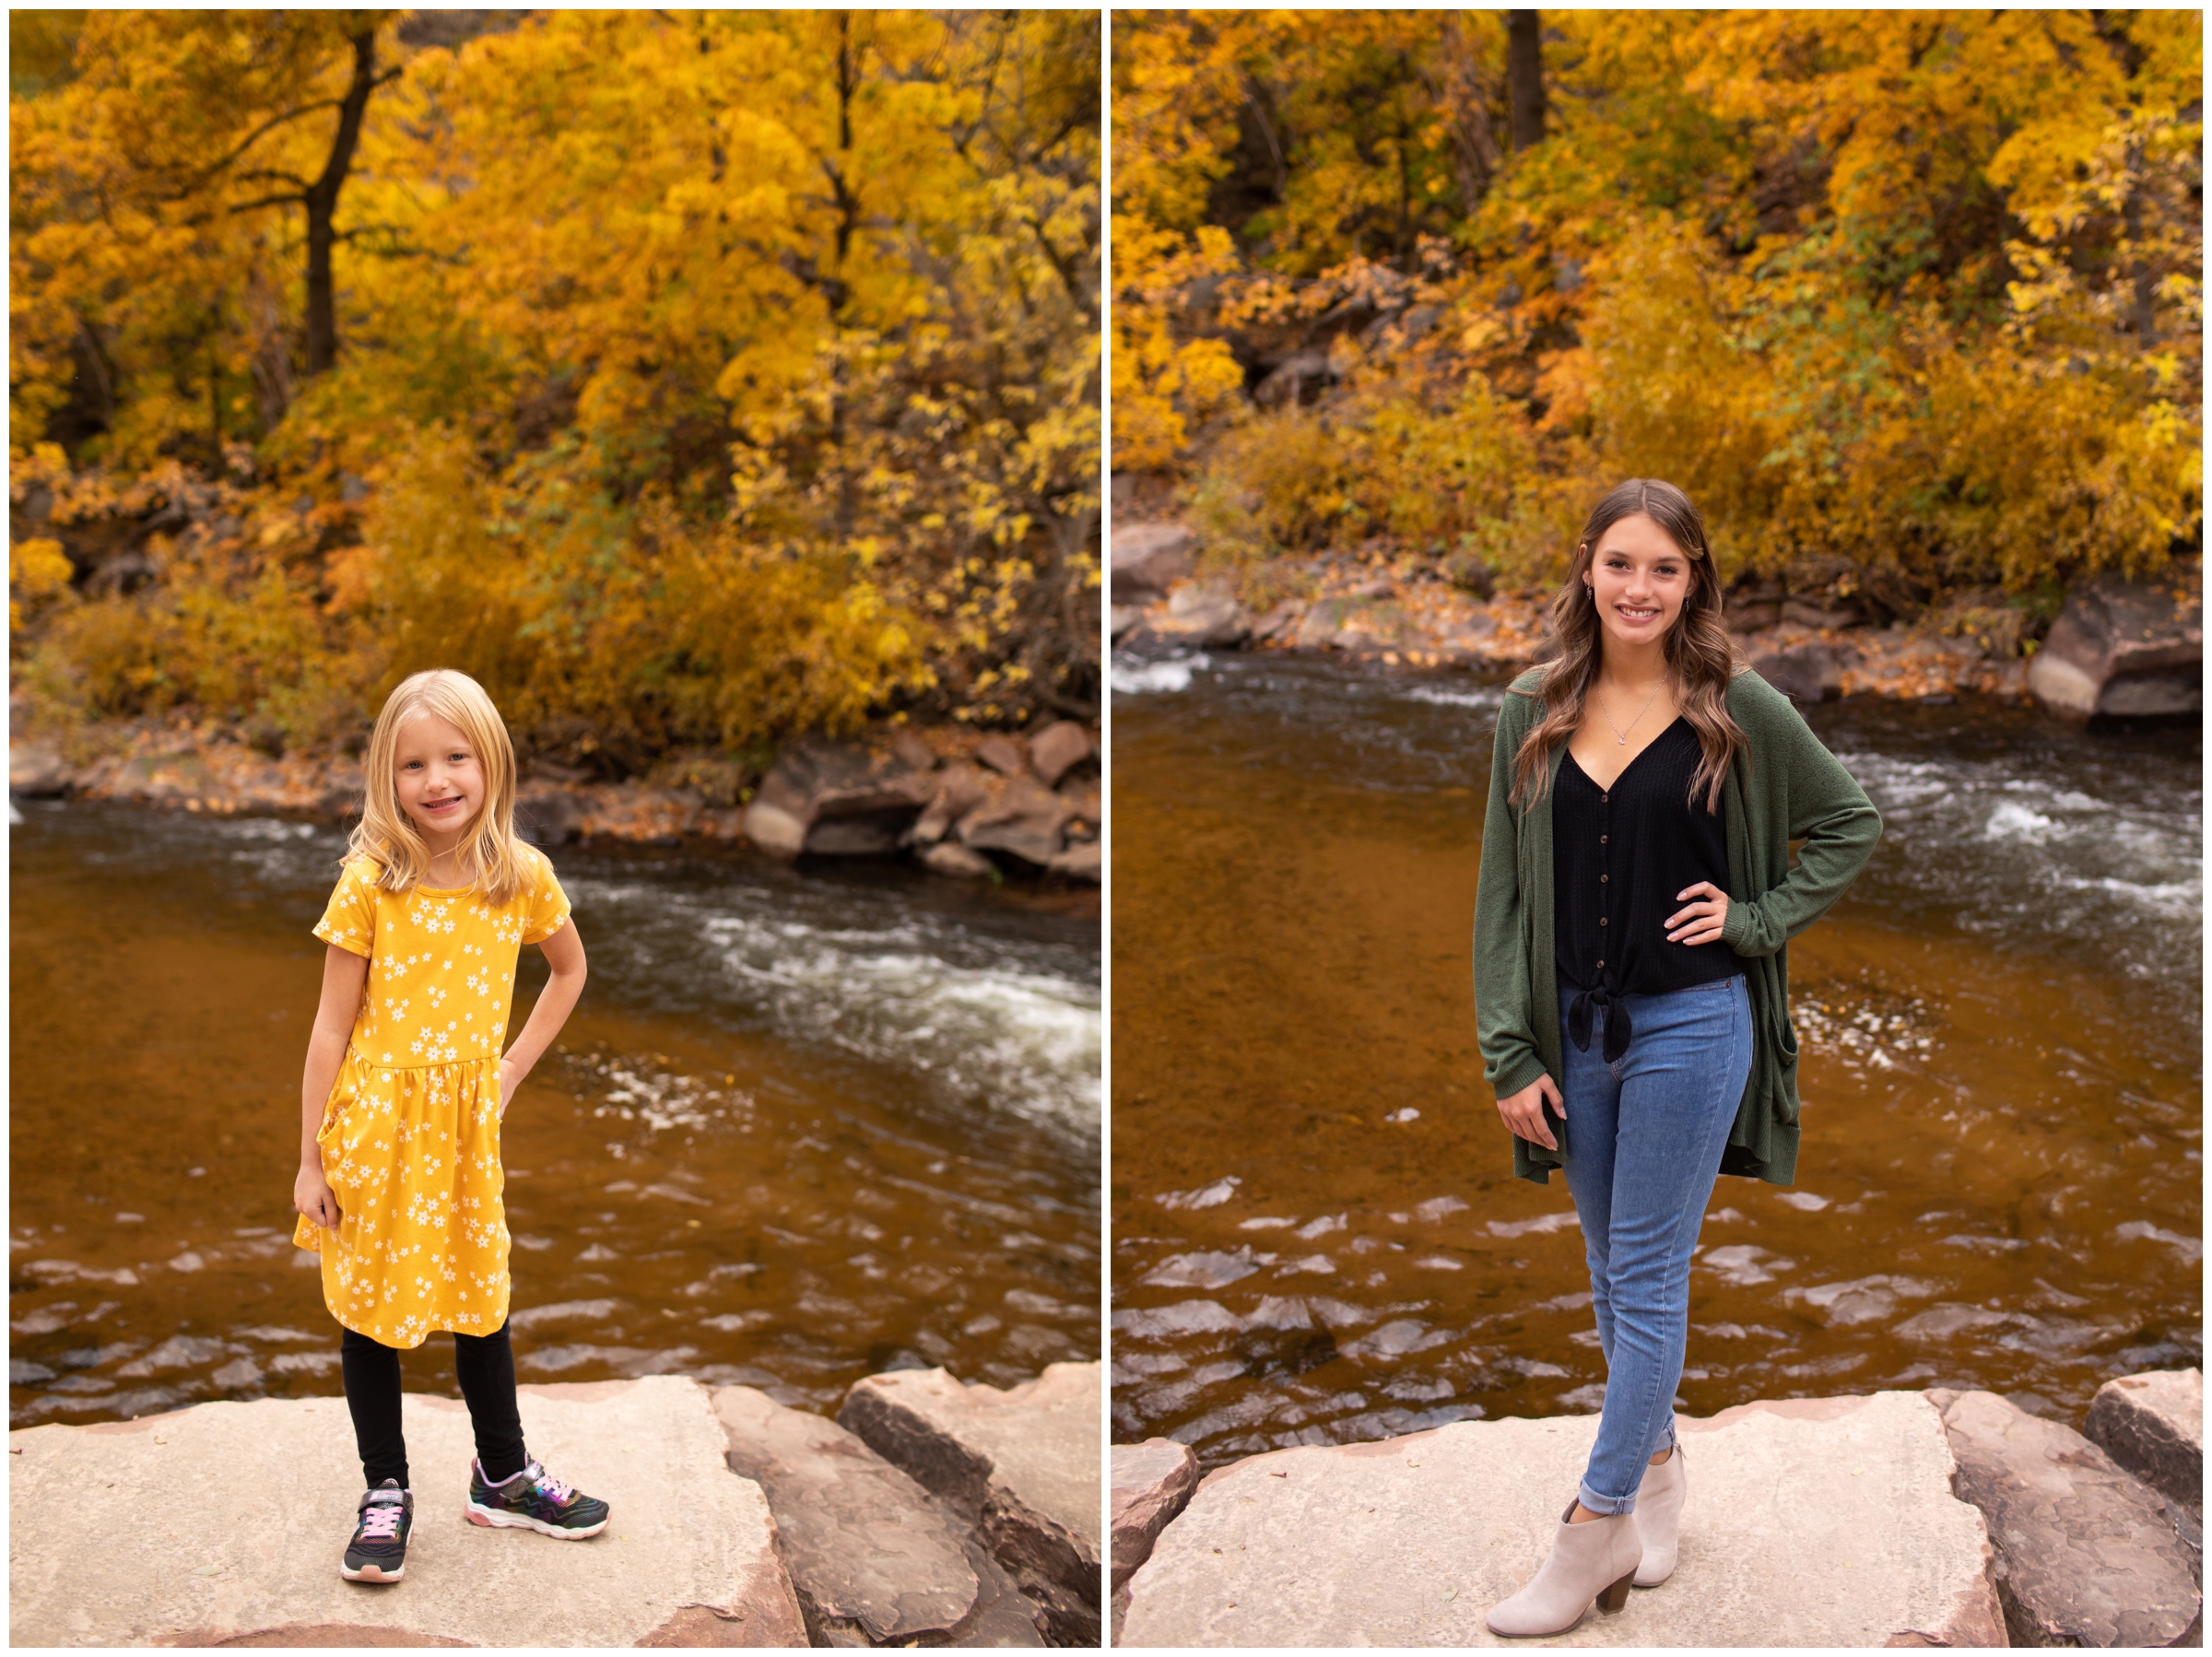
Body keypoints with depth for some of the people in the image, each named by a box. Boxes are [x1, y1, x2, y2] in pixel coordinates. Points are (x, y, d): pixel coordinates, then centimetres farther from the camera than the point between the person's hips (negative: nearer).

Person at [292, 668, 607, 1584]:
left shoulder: (522, 877, -4)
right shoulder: (370, 882, -11)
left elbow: (569, 969, 16)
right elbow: (332, 1026, -7)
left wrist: (514, 1068, 7)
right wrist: (311, 1161, -6)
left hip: (464, 1128, 2)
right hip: (373, 1124, -2)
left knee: (480, 1303, 14)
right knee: (369, 1309, 8)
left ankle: (503, 1476, 32)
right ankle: (385, 1493, 25)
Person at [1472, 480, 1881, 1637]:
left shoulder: (1736, 708, -7)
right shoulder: (1534, 711, 1)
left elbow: (1850, 825, 6)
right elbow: (1504, 888, 2)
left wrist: (1756, 917, -7)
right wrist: (1509, 1055, -1)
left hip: (1690, 1025, -4)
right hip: (1575, 1028, 4)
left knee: (1646, 1279, 1)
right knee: (1612, 1274, 15)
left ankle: (1594, 1529, 10)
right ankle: (1658, 1467, 35)